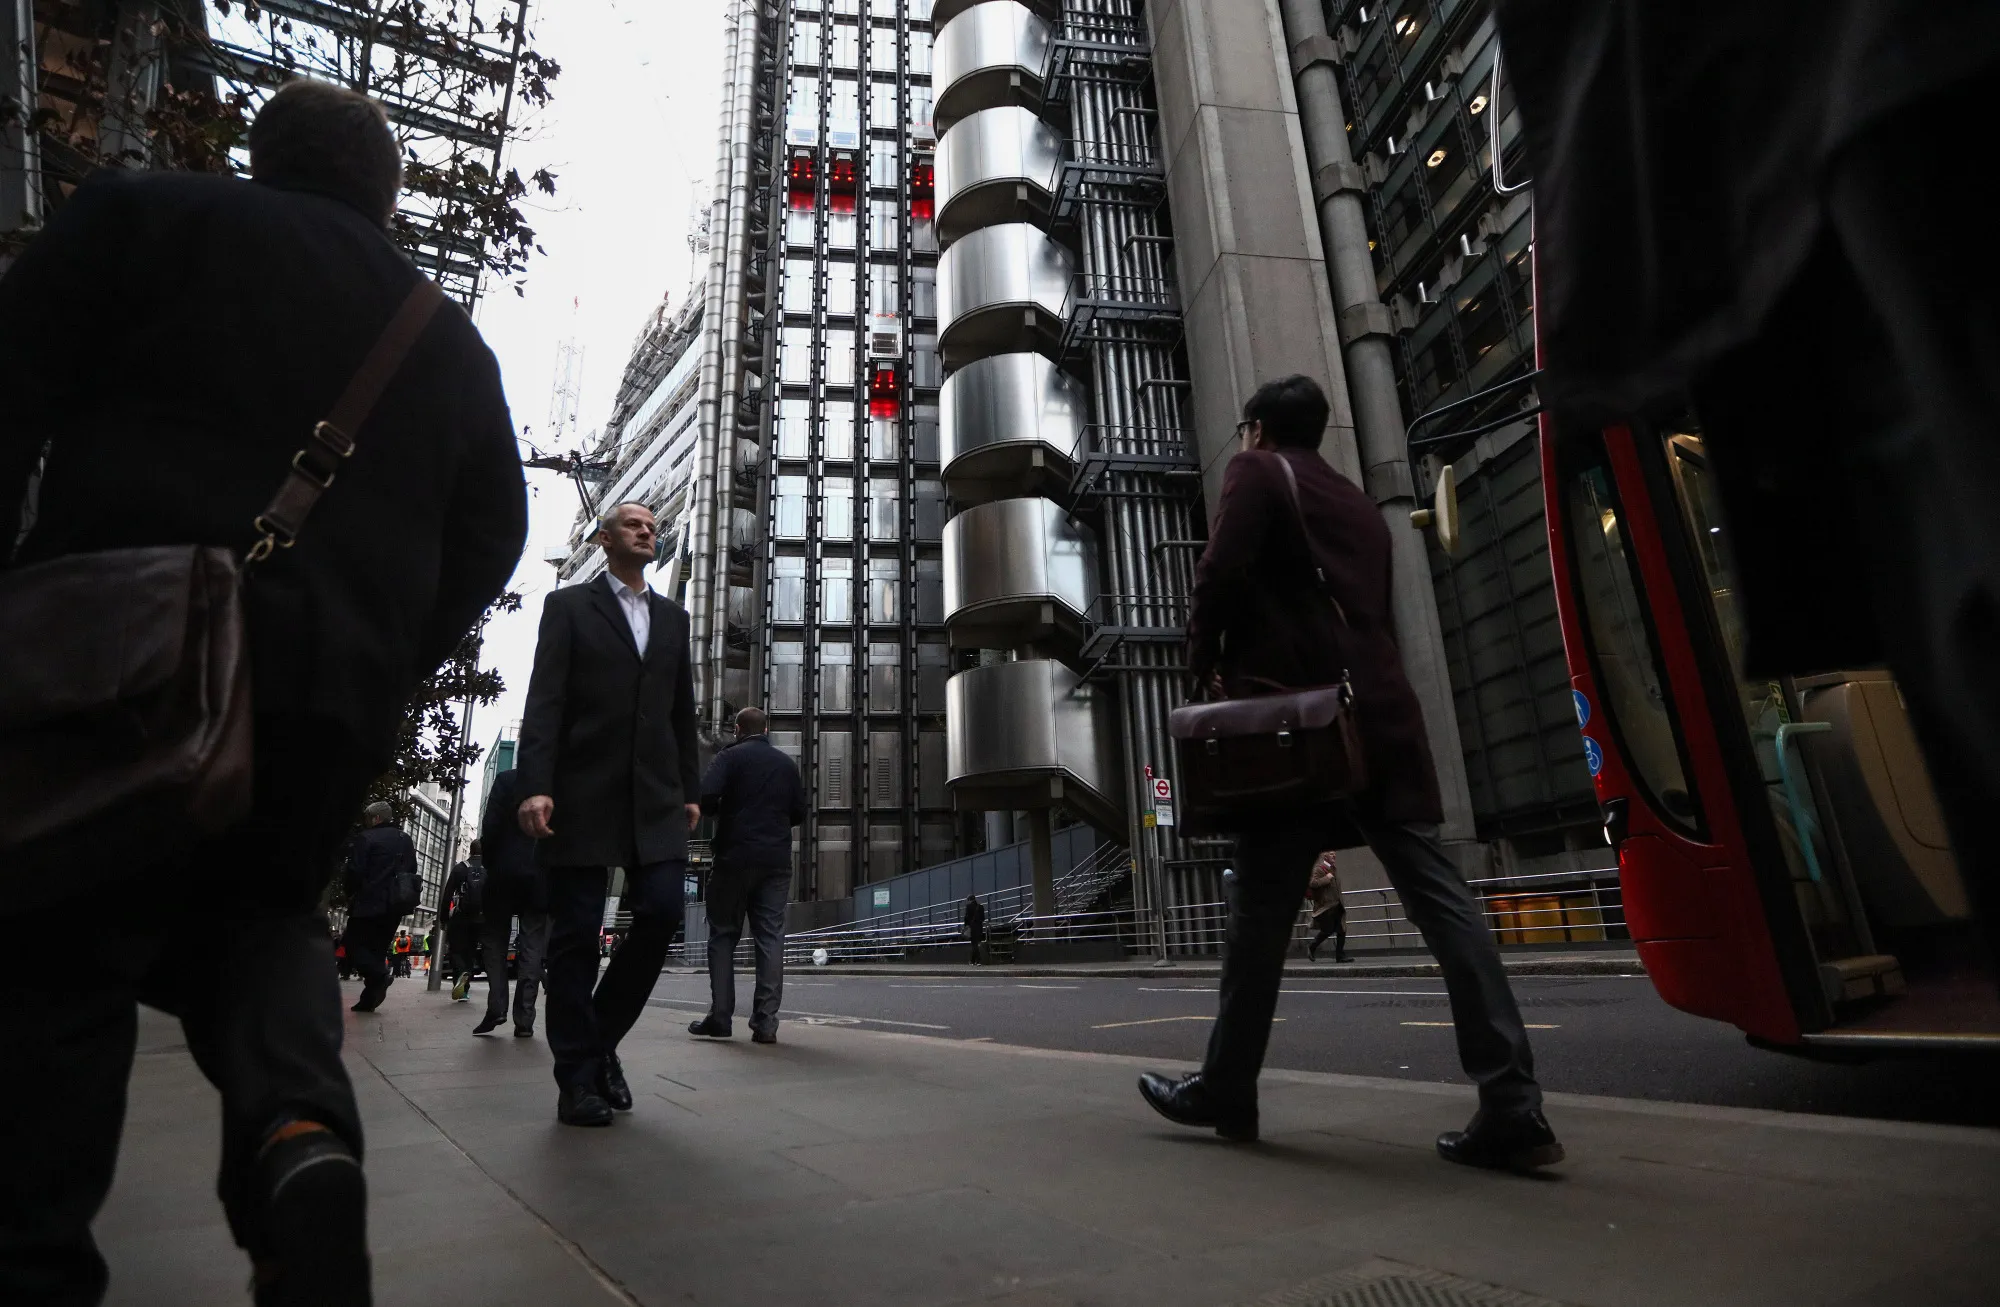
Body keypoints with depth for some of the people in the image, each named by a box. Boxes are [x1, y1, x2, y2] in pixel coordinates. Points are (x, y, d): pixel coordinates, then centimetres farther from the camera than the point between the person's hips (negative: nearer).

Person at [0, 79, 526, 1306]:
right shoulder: (453, 340, 17)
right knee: (265, 917, 19)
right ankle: (301, 1129, -5)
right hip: (334, 689, 3)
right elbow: (489, 536, 12)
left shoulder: (143, 213, 10)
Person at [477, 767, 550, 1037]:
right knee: (533, 946, 3)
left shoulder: (506, 780, -2)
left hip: (505, 872, -1)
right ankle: (524, 1020, 1)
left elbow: (490, 826, -6)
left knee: (494, 938, 13)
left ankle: (496, 1007, 1)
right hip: (542, 876, 1)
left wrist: (490, 863, 6)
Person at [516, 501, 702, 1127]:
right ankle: (578, 1079, 14)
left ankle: (601, 1037, 17)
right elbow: (544, 701, -4)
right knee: (577, 933, 2)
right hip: (582, 793, -3)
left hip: (655, 795, 4)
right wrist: (536, 786, -15)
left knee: (662, 912, -6)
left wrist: (690, 790, 11)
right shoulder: (568, 605, 6)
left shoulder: (672, 616, 18)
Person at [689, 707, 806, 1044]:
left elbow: (706, 795, -15)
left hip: (735, 857, -3)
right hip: (777, 861, 3)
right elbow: (799, 812, 15)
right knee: (771, 937, 2)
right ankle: (765, 1022, -2)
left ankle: (720, 1016, 6)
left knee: (723, 934, 8)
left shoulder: (730, 756, 0)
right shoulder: (787, 764, 13)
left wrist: (722, 812, 5)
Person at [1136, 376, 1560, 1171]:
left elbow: (1221, 572, -8)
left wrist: (1205, 663, 4)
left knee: (1262, 908, 0)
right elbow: (1370, 611, 23)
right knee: (1440, 898, 0)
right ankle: (1511, 1105, -3)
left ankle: (1226, 1090, 11)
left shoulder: (1257, 473, 7)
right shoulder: (1359, 504, 27)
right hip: (1379, 714, 7)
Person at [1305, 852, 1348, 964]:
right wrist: (1326, 878, -22)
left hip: (1337, 905, 8)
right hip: (1325, 906, -8)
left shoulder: (1335, 869, 15)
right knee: (1327, 930, -5)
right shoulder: (1318, 869, -12)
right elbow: (1312, 883, -26)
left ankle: (1340, 956, 9)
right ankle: (1311, 946, 18)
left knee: (1342, 931, 2)